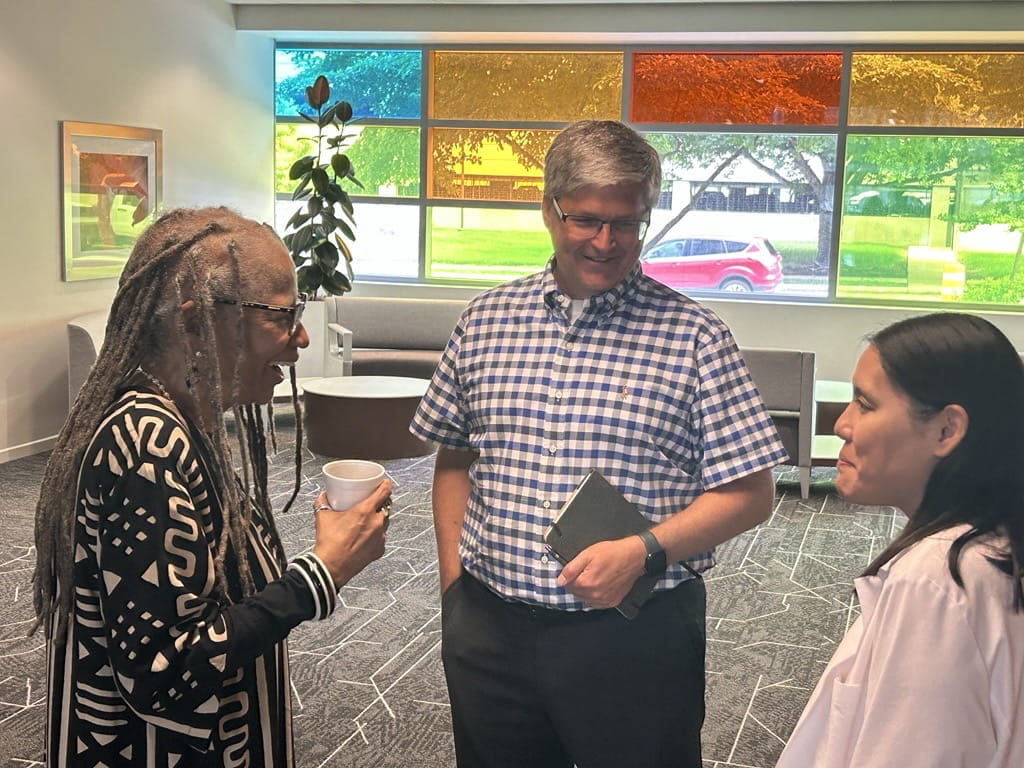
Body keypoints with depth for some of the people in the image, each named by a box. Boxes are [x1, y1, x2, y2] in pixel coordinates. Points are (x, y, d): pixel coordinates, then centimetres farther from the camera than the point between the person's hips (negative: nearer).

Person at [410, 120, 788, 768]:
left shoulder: (694, 337, -6)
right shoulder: (485, 320, 4)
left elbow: (750, 493, -6)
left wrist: (644, 551, -19)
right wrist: (455, 587, 6)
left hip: (637, 635, -3)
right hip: (489, 632, 3)